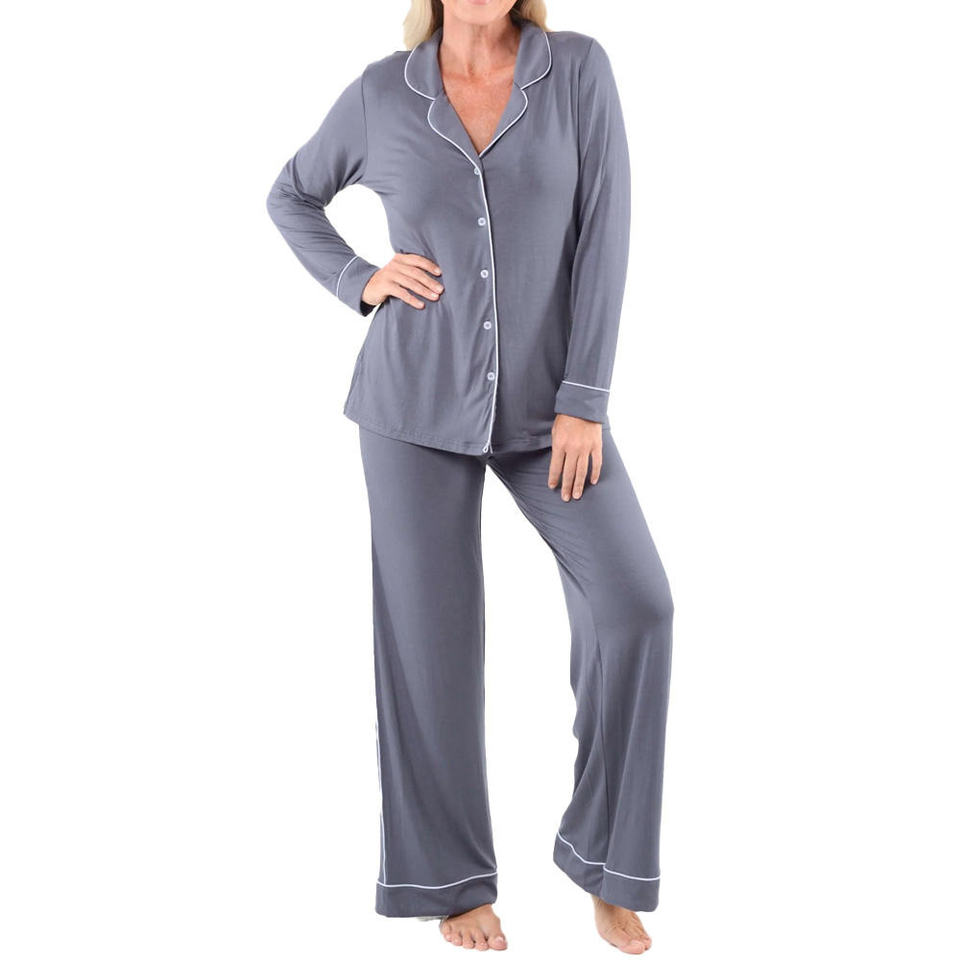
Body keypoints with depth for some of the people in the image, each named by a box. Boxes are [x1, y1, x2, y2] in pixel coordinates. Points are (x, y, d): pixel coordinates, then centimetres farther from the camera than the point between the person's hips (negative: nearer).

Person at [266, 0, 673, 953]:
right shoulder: (382, 91, 0)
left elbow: (603, 234, -7)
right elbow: (290, 197, 15)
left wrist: (585, 400, -13)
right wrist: (360, 283, -3)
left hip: (542, 397, 1)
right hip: (418, 396, 0)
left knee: (634, 603, -14)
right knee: (432, 635, -1)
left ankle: (604, 856, 6)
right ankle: (452, 874, 19)